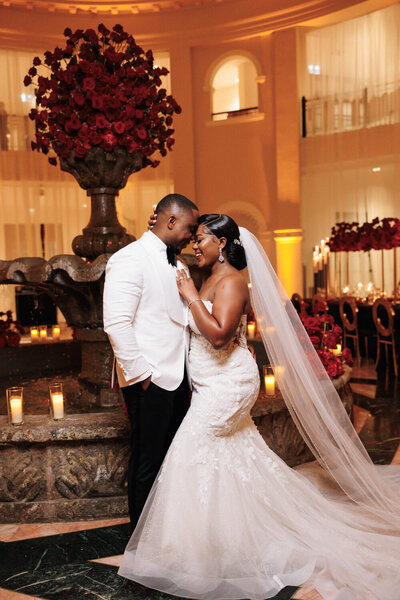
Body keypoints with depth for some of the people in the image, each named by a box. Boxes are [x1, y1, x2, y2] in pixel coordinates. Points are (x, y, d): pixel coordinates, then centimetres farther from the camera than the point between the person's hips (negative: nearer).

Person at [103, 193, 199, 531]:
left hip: (177, 378, 9)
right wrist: (141, 373, -17)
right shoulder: (131, 259, -12)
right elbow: (116, 323, -20)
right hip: (149, 382, -8)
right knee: (148, 463, 5)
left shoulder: (174, 264, 16)